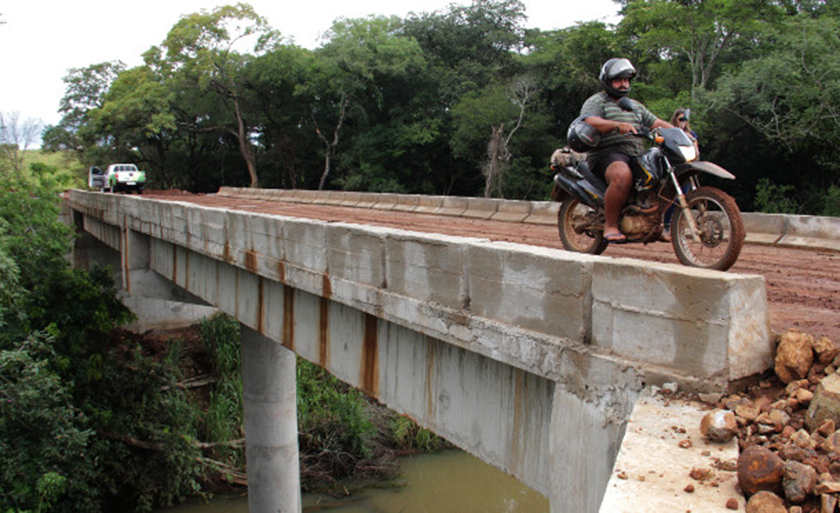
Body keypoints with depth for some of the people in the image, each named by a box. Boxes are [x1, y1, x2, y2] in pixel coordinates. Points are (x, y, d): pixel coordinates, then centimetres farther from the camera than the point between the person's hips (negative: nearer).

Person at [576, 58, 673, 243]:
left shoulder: (635, 106, 29)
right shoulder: (596, 101, 5)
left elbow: (656, 123, 23)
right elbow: (590, 122, -16)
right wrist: (618, 125, -32)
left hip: (637, 156, 7)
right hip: (606, 154, -7)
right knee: (622, 175, -40)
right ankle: (610, 225, -27)